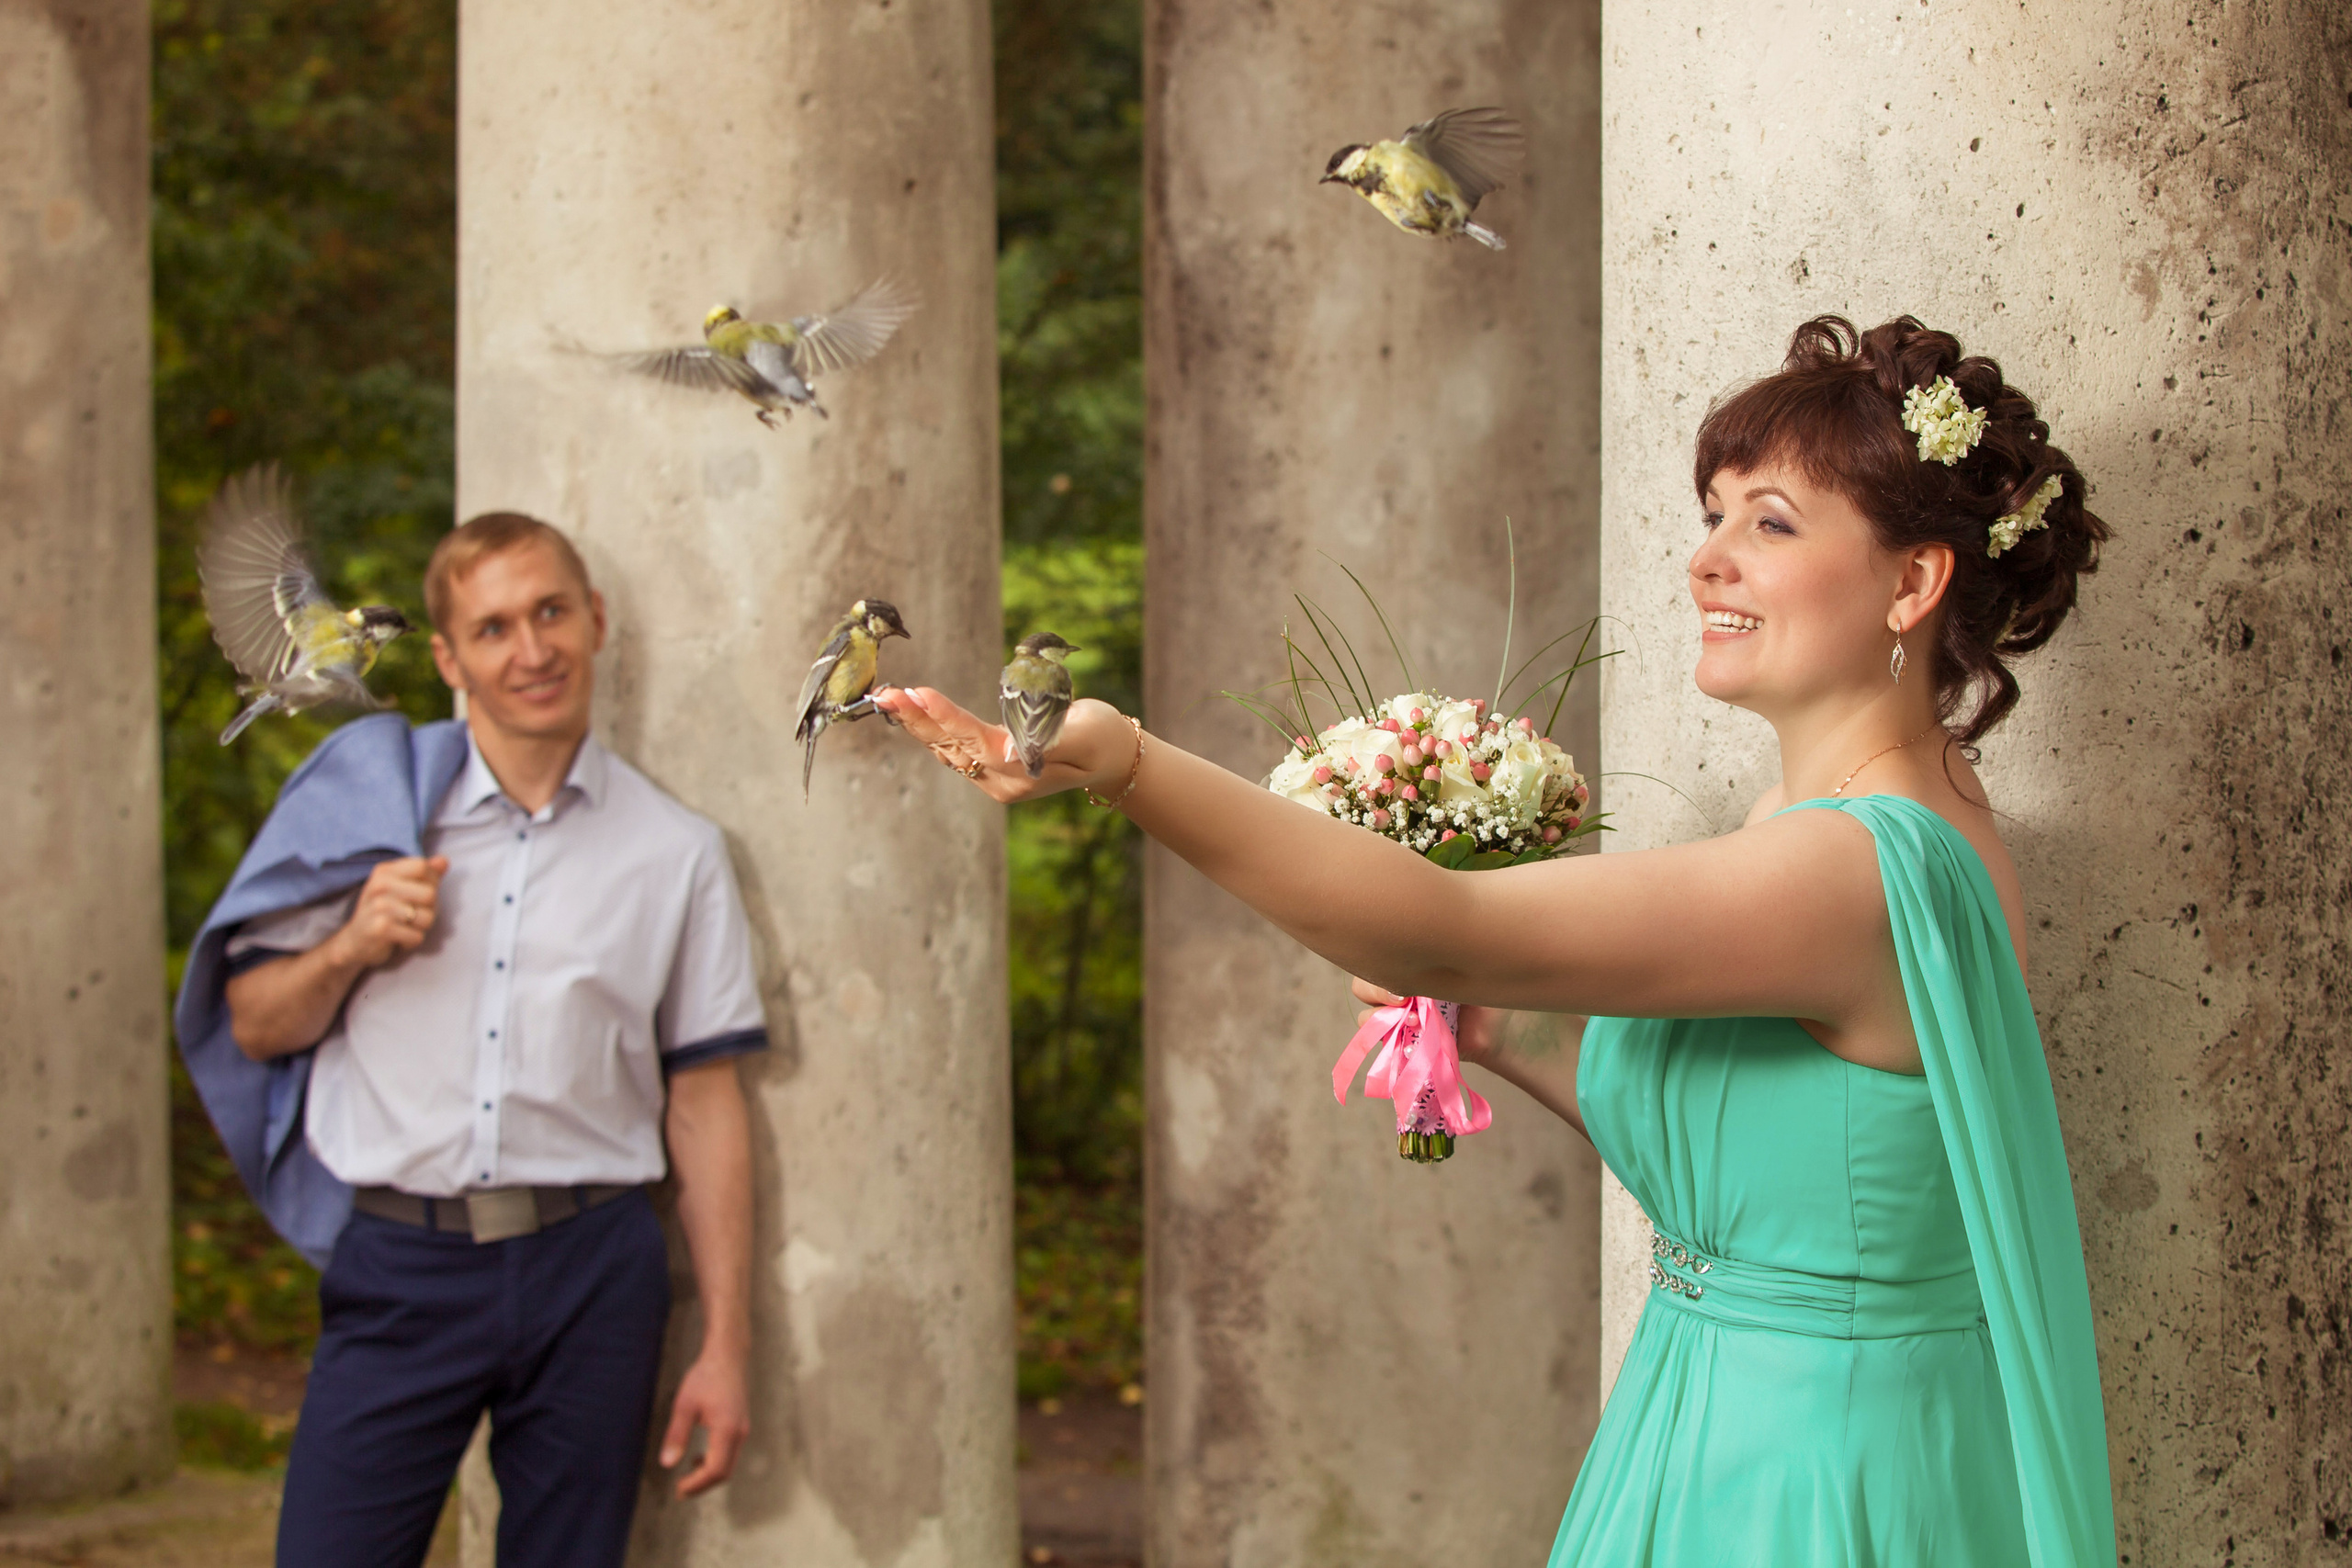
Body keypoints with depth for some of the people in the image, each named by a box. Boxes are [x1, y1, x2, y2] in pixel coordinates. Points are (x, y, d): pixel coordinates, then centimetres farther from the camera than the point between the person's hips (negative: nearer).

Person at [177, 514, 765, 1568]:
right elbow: (255, 1027, 11)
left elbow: (704, 1106, 6)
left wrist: (724, 1347, 2)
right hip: (400, 1271, 0)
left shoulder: (674, 855, 7)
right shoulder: (370, 798, 6)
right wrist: (349, 950, -10)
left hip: (588, 1277, 0)